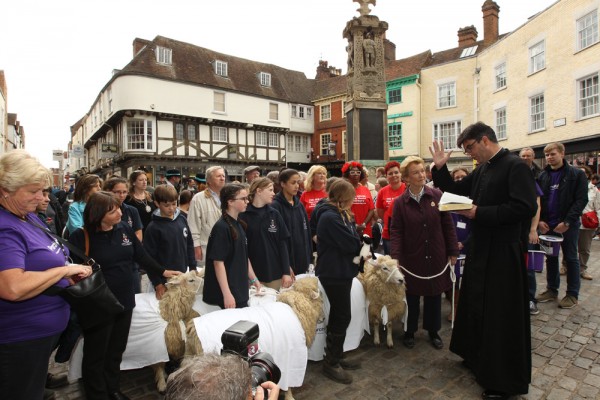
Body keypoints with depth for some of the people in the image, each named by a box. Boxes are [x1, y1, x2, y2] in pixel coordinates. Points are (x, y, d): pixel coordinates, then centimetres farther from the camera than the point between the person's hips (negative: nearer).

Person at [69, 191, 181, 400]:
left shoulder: (124, 228, -2)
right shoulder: (81, 236, -16)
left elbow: (141, 255, 7)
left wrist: (163, 271, 10)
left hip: (124, 300, 5)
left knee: (117, 350, 22)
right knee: (96, 354, 13)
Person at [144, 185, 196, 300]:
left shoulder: (182, 220, 1)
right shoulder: (153, 227, -13)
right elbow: (149, 258, -12)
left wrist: (193, 269, 7)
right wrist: (157, 284, -12)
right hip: (164, 280, -4)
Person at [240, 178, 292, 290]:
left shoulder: (274, 214, 3)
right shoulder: (243, 215, -6)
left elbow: (283, 243, 3)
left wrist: (286, 272, -1)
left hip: (275, 273, 3)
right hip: (252, 274, -3)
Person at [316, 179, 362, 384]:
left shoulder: (339, 215, 11)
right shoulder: (330, 217, -22)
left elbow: (352, 239, 10)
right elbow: (351, 244, -22)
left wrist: (357, 244, -9)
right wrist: (361, 245, -2)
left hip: (340, 271, 10)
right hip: (334, 273, -10)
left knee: (338, 316, 18)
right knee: (342, 317, 0)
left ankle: (334, 357, 33)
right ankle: (331, 363, 16)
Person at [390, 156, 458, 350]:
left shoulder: (437, 195, -5)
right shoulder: (400, 202, -6)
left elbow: (448, 225, 0)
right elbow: (395, 232, -8)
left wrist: (453, 251, 1)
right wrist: (395, 257, -18)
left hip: (436, 257, 1)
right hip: (412, 258, -1)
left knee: (434, 295, 14)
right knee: (412, 296, 10)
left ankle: (433, 331, 34)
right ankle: (409, 332, 29)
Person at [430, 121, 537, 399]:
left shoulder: (515, 166, -15)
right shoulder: (481, 170, 10)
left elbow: (526, 208, -24)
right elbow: (454, 189, 16)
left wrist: (479, 213, -21)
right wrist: (440, 168, 3)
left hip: (503, 253, -8)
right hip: (480, 249, 8)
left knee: (501, 315, 3)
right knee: (476, 305, 19)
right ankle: (479, 358, 40)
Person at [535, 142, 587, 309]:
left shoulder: (576, 174, -4)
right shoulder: (542, 176, 7)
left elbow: (581, 200, -10)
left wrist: (567, 222, -17)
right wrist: (539, 220, -5)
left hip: (568, 225, -4)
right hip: (547, 225, 4)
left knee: (571, 258, 6)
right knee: (550, 258, 11)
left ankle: (572, 294, 16)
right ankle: (551, 290, 22)